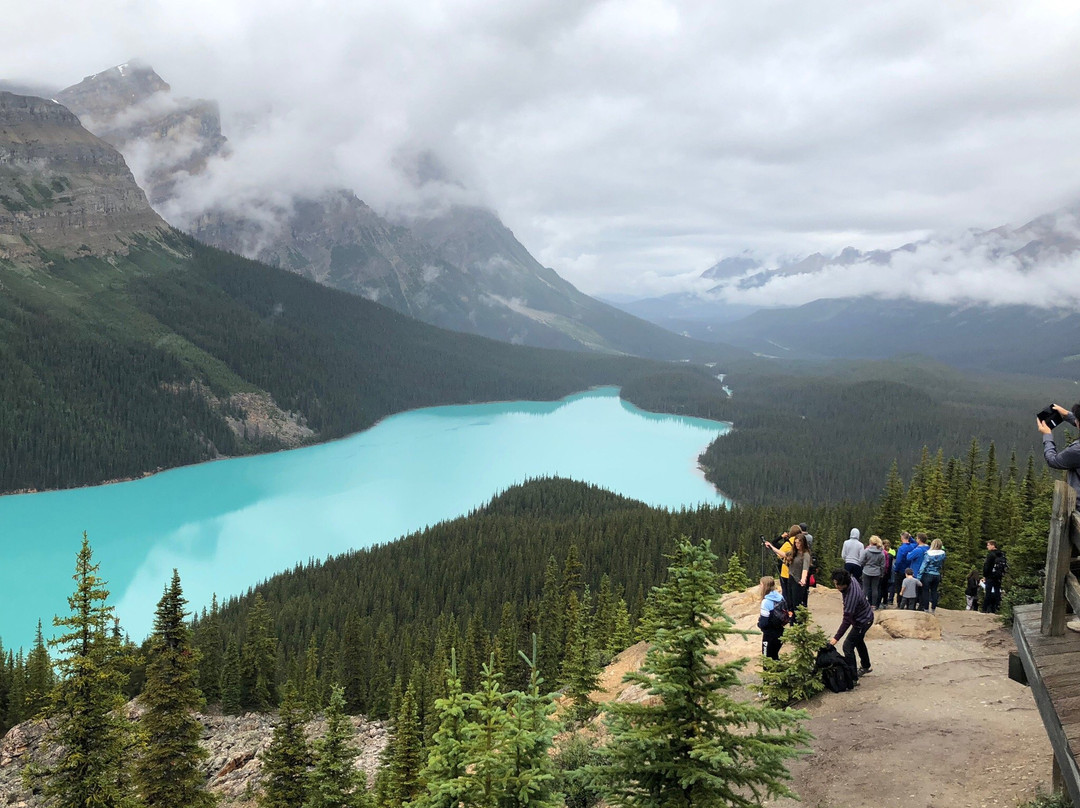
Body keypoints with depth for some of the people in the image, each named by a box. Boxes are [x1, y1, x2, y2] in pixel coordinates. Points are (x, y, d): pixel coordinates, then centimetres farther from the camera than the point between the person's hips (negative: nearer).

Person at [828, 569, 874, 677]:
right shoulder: (851, 580, -15)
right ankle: (866, 666, 49)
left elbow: (847, 620, -37)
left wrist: (836, 637, -34)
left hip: (863, 621, -10)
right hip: (867, 615, 10)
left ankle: (852, 677, -4)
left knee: (848, 646, -9)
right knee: (859, 642, 29)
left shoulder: (851, 596, -40)